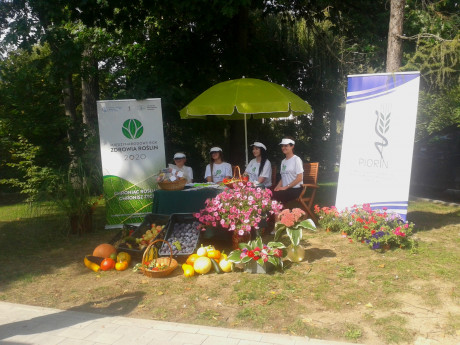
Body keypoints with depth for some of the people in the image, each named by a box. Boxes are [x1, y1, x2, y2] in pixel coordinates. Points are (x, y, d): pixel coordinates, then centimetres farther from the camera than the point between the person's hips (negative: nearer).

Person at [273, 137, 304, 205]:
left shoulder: (296, 159, -3)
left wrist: (285, 187, -14)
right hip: (285, 189, 6)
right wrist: (277, 187, -2)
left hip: (295, 189, -6)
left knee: (275, 195, -32)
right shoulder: (283, 161, 20)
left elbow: (299, 178, -9)